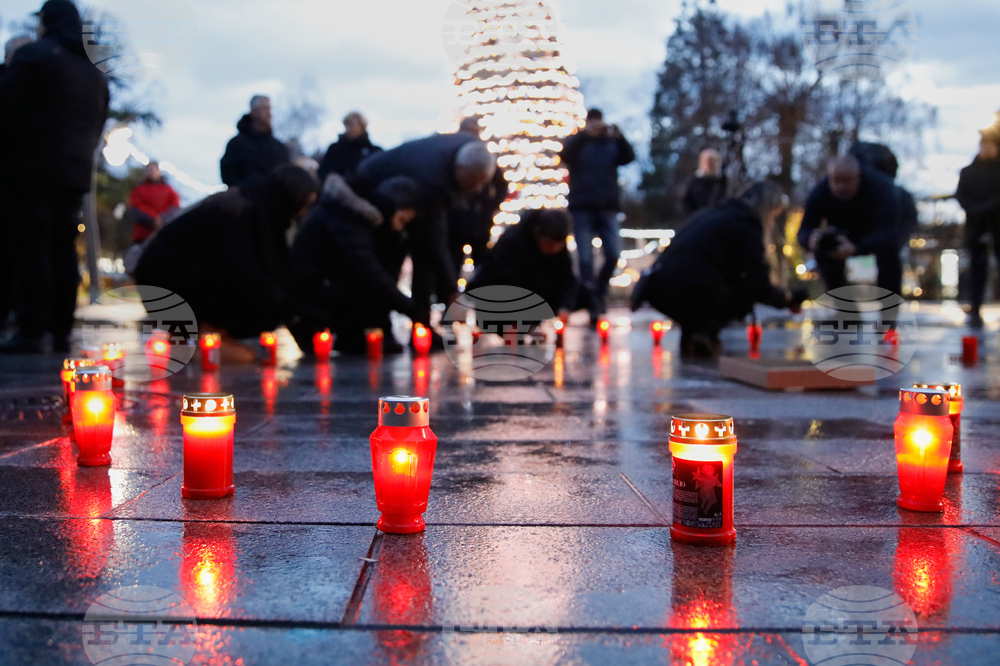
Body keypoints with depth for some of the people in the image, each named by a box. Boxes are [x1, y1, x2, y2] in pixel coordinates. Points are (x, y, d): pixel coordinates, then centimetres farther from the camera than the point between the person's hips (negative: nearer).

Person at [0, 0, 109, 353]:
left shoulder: (32, 54, -2)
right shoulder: (96, 73, 21)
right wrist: (78, 155, 18)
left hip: (33, 166, -6)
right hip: (76, 170, 6)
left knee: (31, 248, -7)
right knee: (63, 251, 6)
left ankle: (33, 332, -11)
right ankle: (60, 331, 3)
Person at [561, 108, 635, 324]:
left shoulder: (611, 144, 11)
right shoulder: (578, 142, 6)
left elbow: (629, 157, -6)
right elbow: (565, 153, -15)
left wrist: (619, 136, -23)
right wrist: (585, 134, -29)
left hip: (607, 208, 2)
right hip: (582, 208, -2)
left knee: (613, 255, -5)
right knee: (585, 258, -6)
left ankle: (599, 290, 20)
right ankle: (592, 305, -2)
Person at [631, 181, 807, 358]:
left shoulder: (716, 213, 26)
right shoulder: (747, 223, 1)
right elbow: (761, 289, -1)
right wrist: (788, 297, 19)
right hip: (690, 293, -8)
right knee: (747, 293, 14)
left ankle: (689, 337, 16)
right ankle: (706, 332, -4)